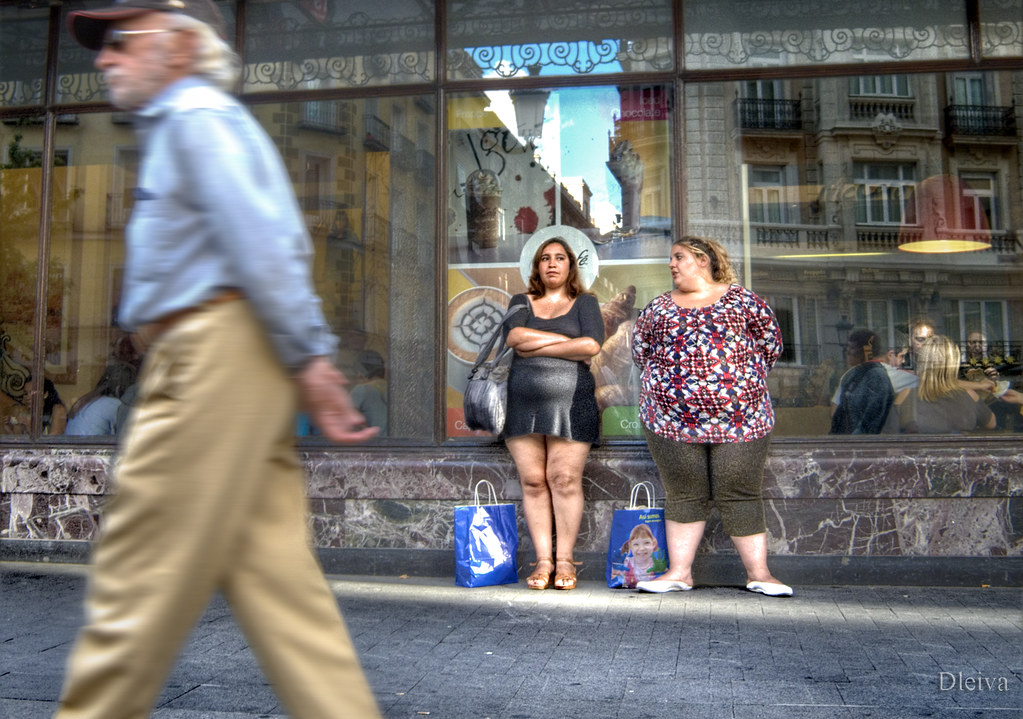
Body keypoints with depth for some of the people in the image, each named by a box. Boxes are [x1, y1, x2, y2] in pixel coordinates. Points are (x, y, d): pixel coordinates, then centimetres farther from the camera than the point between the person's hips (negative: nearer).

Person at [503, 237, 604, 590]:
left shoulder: (585, 302, 13)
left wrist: (536, 346, -4)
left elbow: (592, 346, -6)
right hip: (523, 401, 2)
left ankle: (565, 560, 4)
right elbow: (514, 336, -3)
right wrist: (567, 339, -4)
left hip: (570, 401, -2)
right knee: (533, 482, 0)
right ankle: (543, 560, 8)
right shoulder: (522, 302, 18)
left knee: (565, 479, -6)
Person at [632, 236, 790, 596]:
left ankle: (758, 573, 10)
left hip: (739, 414, -2)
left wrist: (741, 378, 5)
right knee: (683, 495, 6)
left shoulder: (740, 299, 6)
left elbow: (771, 343, 8)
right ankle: (679, 573, 13)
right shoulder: (658, 306, 13)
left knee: (741, 495, 1)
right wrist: (670, 379, 9)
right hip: (672, 416, 2)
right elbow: (640, 351, 17)